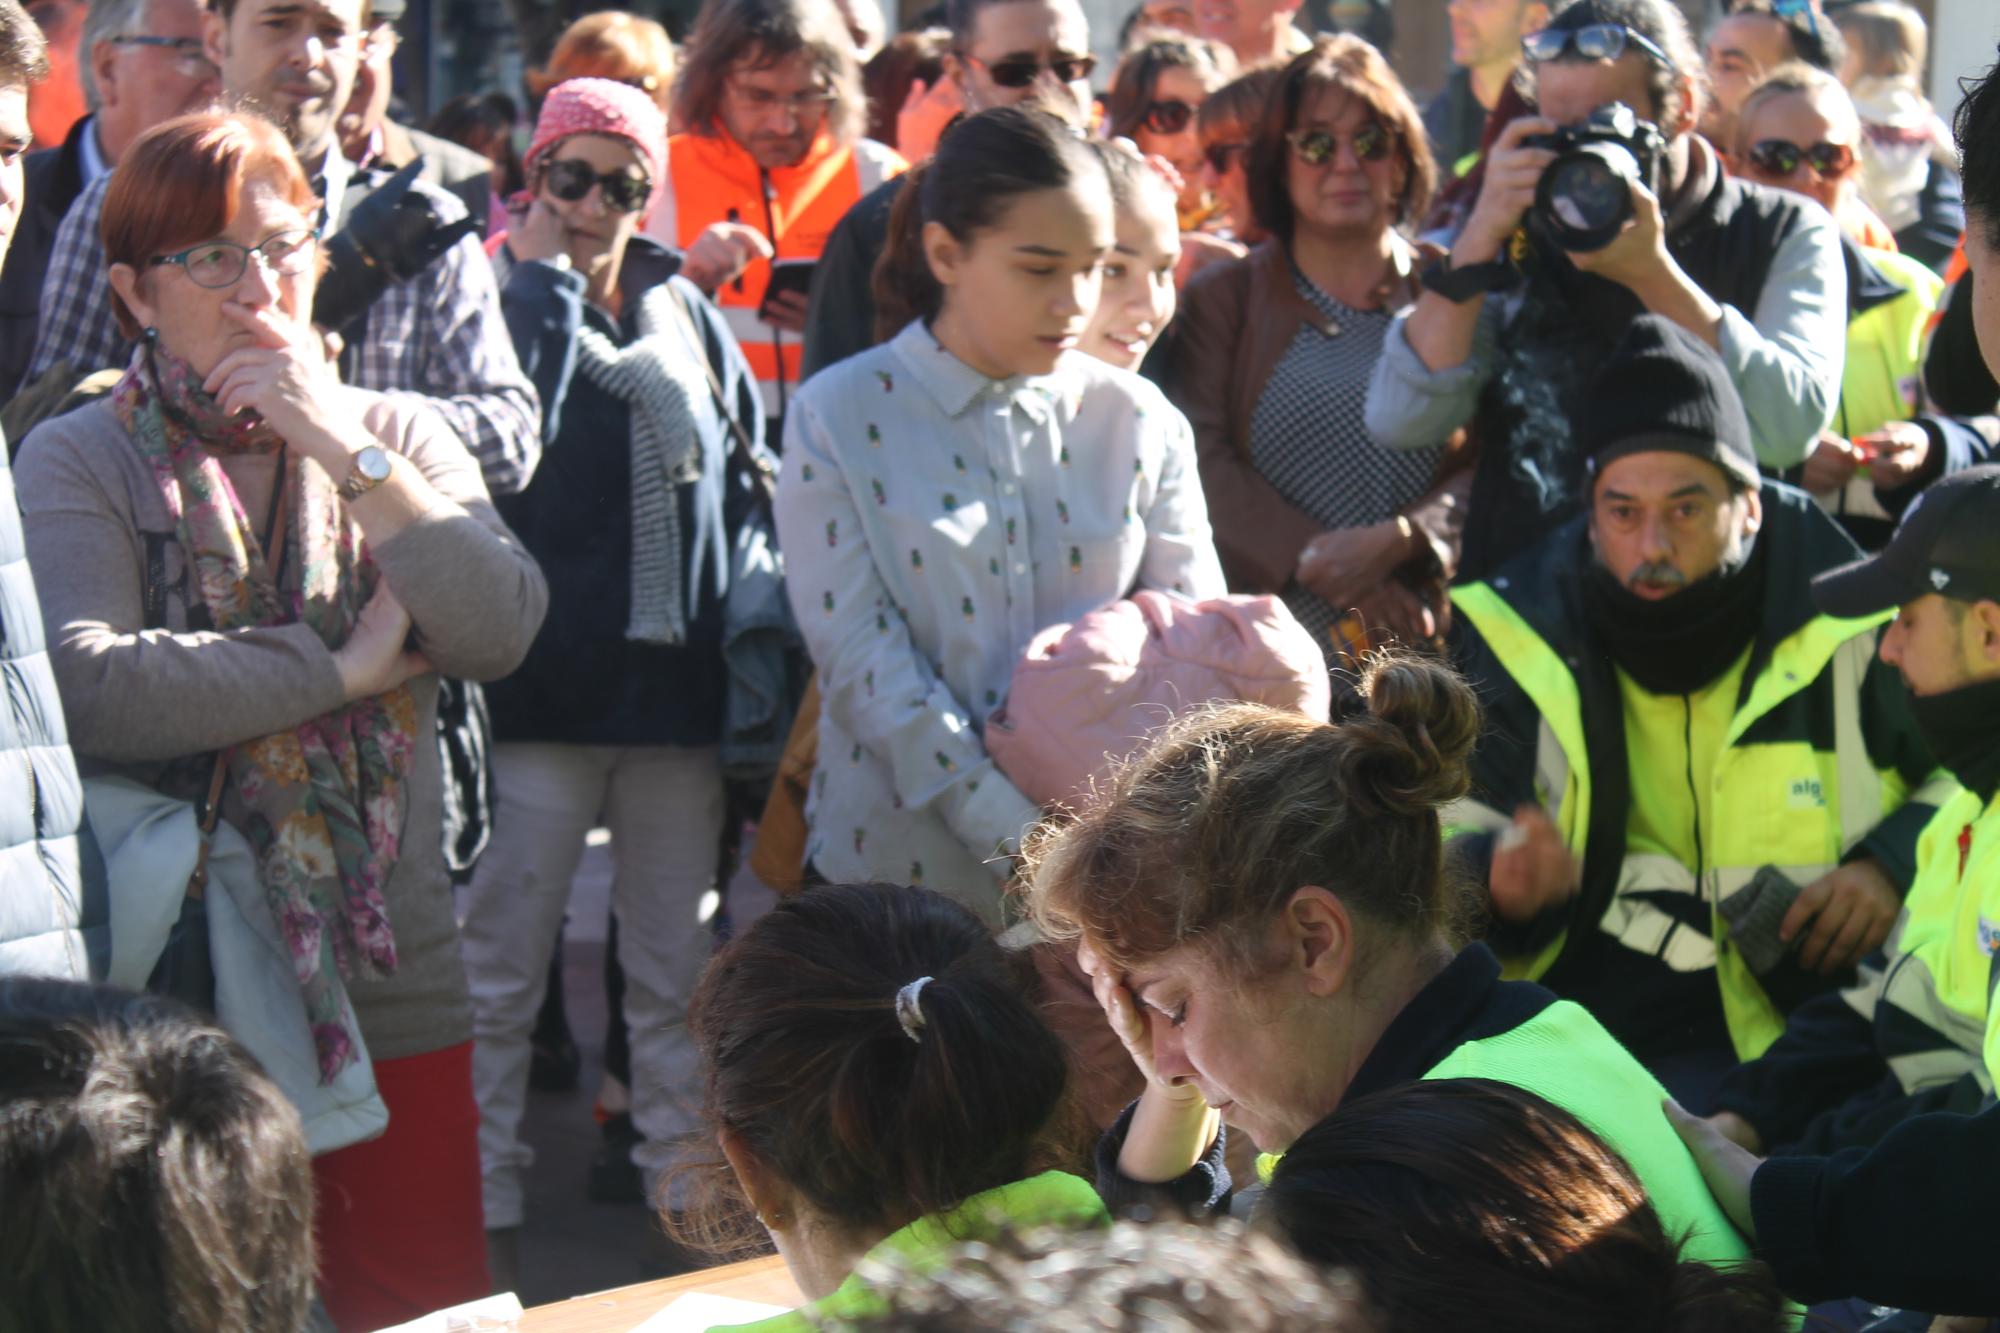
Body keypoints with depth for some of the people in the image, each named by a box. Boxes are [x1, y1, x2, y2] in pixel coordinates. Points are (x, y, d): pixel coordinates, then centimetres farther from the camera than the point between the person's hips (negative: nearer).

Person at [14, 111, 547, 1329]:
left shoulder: (399, 436, 9)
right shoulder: (80, 463, -2)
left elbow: (503, 631, -8)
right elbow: (88, 688, -20)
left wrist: (344, 450, -13)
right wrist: (345, 668, -13)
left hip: (396, 986, 3)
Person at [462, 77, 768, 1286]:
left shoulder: (686, 313, 12)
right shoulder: (503, 300, -1)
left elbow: (749, 472, 13)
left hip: (678, 681, 4)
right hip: (543, 686, -4)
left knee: (679, 973, 11)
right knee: (504, 970, 1)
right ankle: (484, 1211, 8)